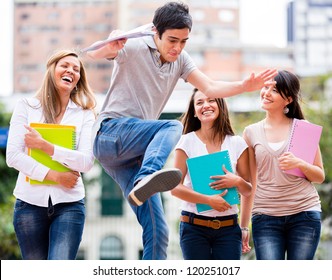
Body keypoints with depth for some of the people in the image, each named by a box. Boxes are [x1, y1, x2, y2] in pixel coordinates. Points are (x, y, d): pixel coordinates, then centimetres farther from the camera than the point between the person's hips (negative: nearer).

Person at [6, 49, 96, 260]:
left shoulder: (85, 114, 5)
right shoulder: (26, 107, 4)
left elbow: (87, 162, -8)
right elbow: (13, 156, -5)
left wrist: (45, 147, -16)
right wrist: (53, 175, -13)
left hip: (69, 204, -1)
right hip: (30, 202, 1)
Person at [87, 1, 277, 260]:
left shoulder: (180, 59, 13)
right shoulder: (133, 48, -7)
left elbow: (210, 88, 2)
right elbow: (90, 54, -22)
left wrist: (244, 86, -17)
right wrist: (108, 49, -46)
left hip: (133, 154, 7)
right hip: (111, 132, -7)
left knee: (157, 230, -4)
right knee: (172, 128, -33)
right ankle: (145, 179, -57)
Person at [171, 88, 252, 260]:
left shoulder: (237, 144, 6)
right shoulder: (187, 142, 0)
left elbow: (248, 191, 10)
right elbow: (175, 188, -5)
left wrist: (237, 181, -13)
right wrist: (209, 200, -17)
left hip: (228, 227, 2)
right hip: (194, 226, -1)